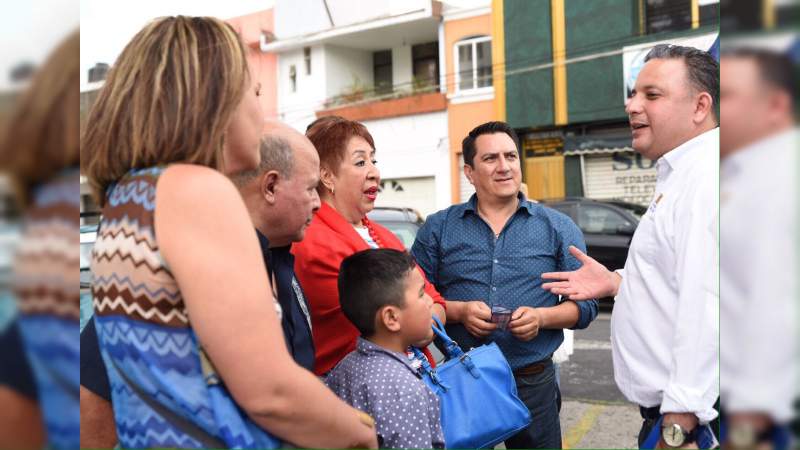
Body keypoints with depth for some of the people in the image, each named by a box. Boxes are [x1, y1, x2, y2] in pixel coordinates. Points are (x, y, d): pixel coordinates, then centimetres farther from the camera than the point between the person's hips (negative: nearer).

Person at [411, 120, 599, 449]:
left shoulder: (558, 228, 5)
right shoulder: (438, 228, 4)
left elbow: (586, 305, 3)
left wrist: (542, 317, -14)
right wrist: (459, 311, -14)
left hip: (534, 383, 1)